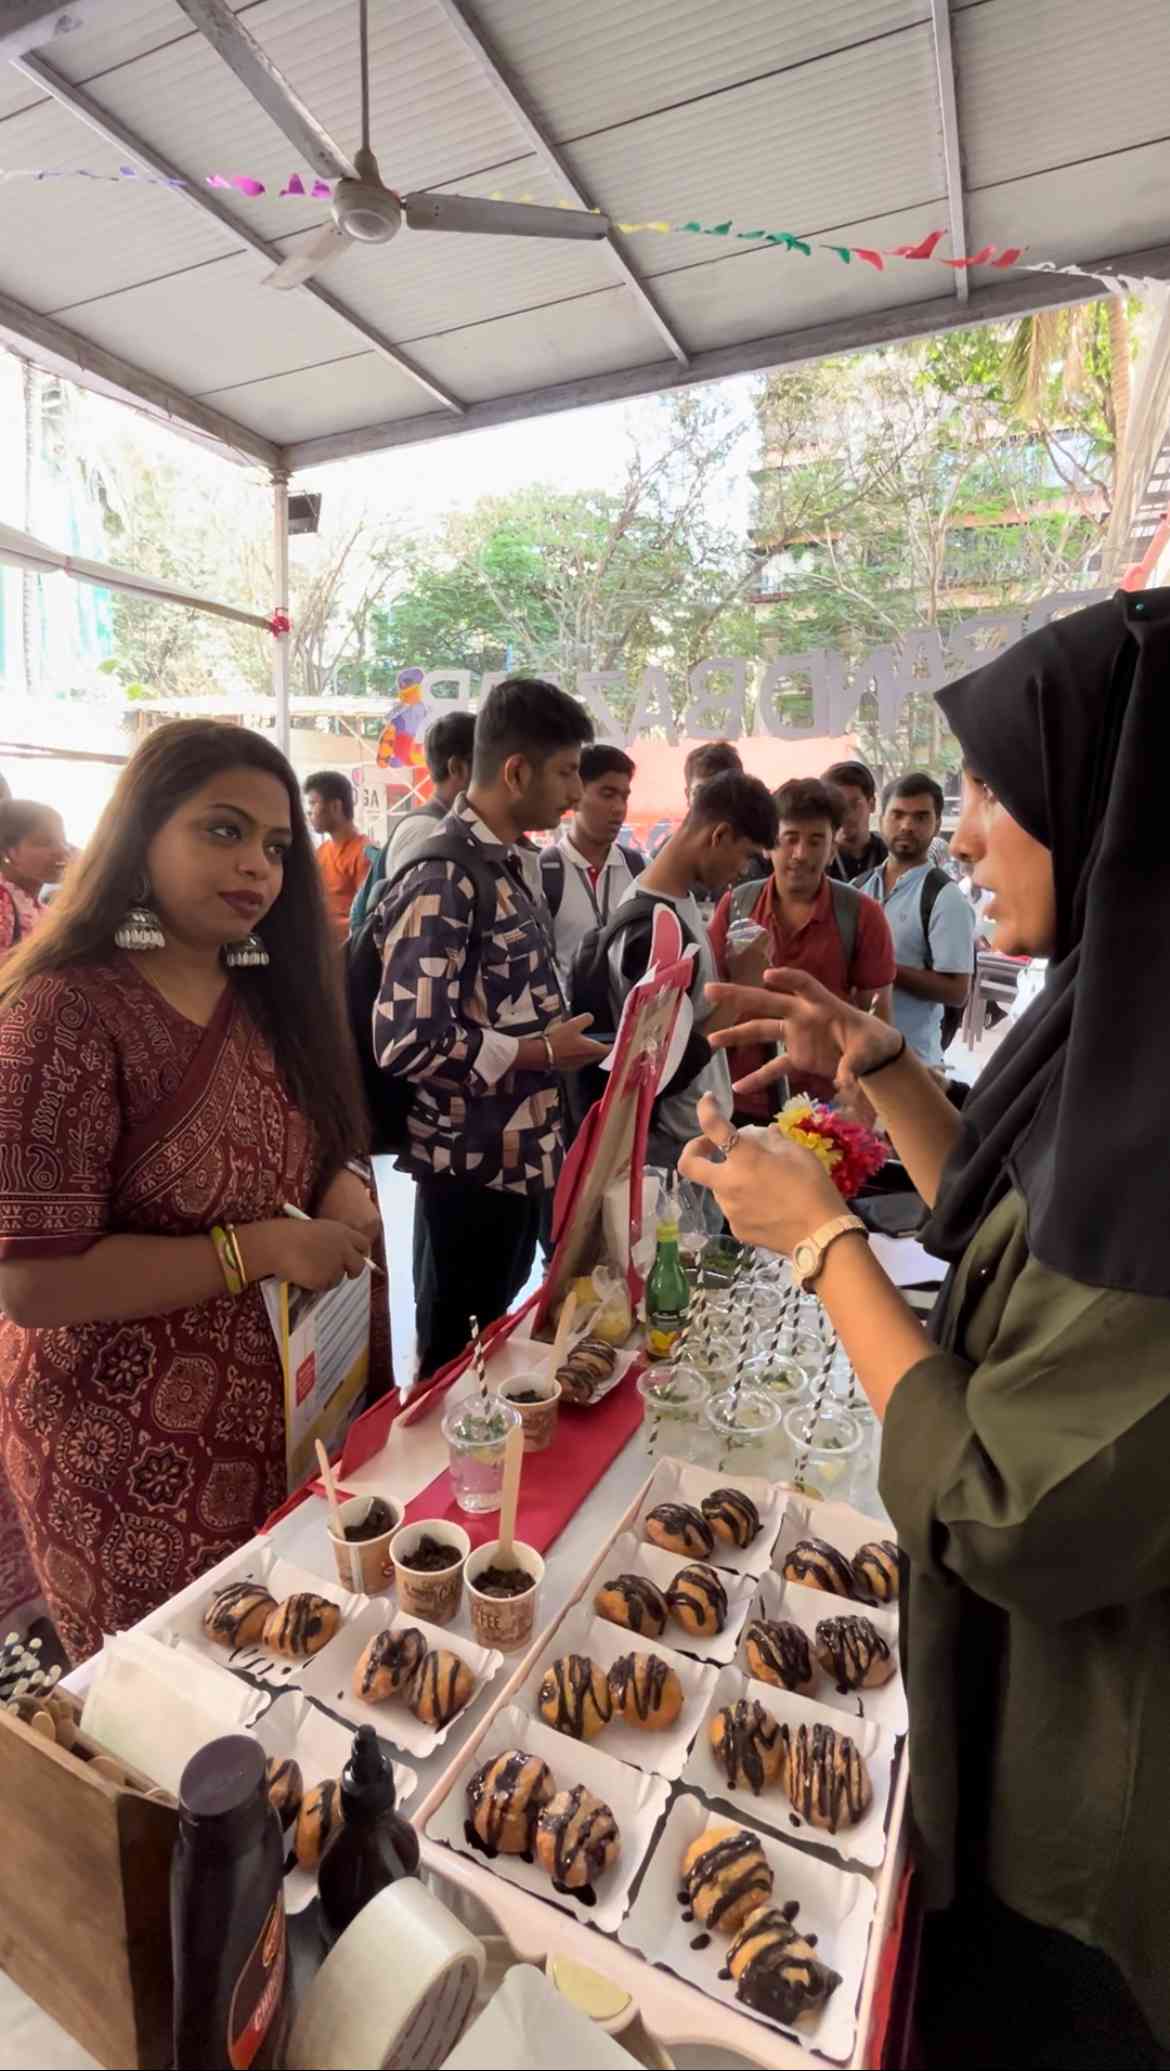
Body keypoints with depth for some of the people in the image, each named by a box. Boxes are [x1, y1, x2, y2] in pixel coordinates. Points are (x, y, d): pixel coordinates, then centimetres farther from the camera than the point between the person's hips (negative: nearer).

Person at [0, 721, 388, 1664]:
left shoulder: (265, 993, 2)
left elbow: (324, 1145, 10)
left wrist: (346, 1189, -12)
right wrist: (260, 1249, -24)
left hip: (285, 1415, 6)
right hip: (133, 1453, -6)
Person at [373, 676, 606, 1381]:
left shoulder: (520, 863, 9)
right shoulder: (443, 879, -20)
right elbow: (409, 1043, -26)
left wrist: (568, 1037, 4)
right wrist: (544, 1052, -18)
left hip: (527, 1154, 9)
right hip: (473, 1165, -8)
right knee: (452, 1363, 13)